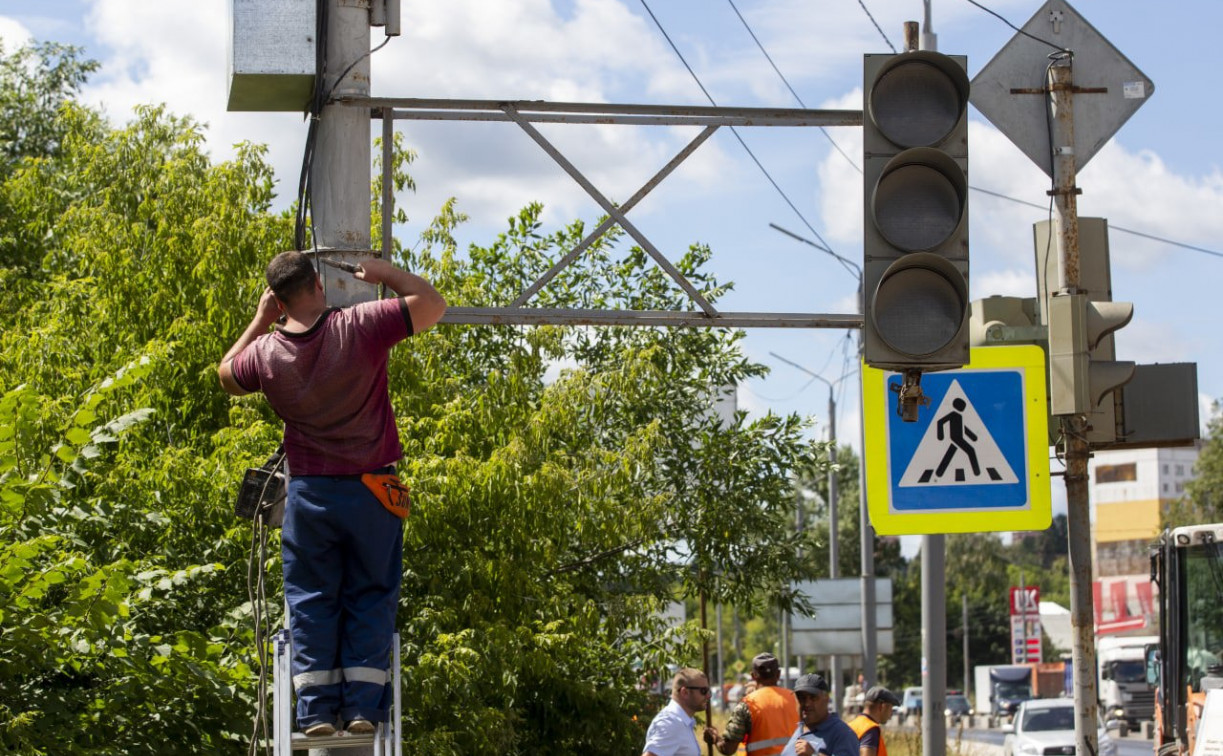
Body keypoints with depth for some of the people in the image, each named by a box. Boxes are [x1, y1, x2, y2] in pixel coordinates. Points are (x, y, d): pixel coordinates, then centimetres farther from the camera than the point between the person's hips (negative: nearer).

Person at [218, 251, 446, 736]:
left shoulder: (266, 352, -4)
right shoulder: (360, 327, -12)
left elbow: (227, 375, 19)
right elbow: (431, 304, -4)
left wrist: (260, 321, 19)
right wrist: (385, 274, 9)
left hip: (309, 493, 1)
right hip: (371, 491, -1)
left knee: (311, 601, 9)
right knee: (371, 599, 7)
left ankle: (316, 709, 3)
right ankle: (363, 706, 2)